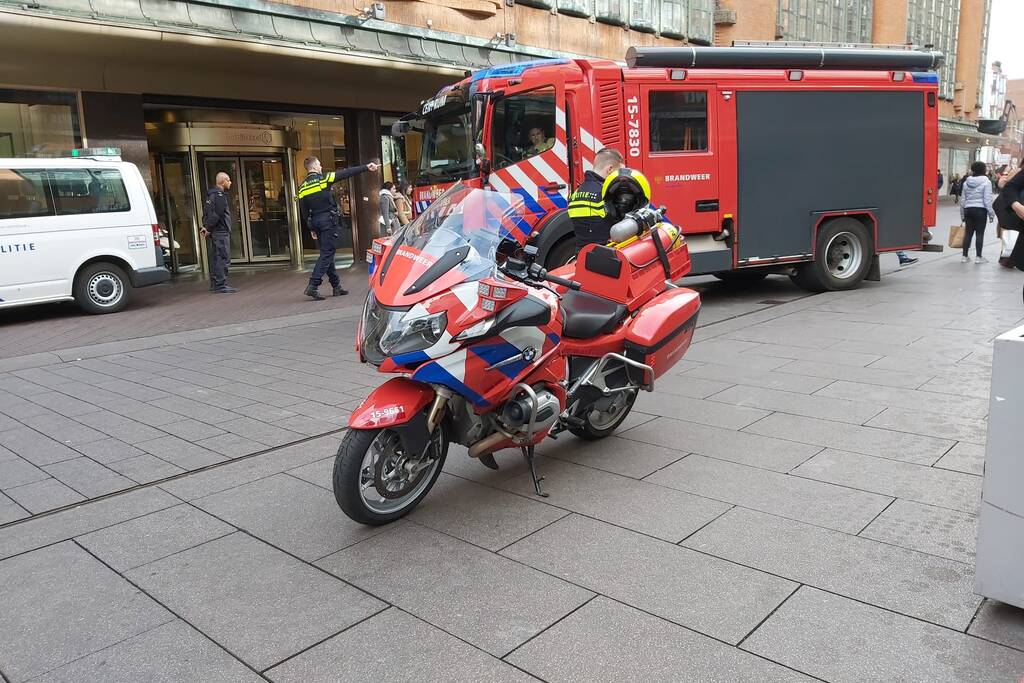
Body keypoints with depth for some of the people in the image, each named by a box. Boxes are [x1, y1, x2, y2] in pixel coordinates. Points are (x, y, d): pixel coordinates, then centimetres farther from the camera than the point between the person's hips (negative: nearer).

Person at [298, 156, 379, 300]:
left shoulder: (302, 188, 9)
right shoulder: (324, 179, -6)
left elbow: (303, 212, 10)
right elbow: (347, 173, -3)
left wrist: (311, 229, 16)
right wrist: (366, 168, 2)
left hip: (315, 221, 6)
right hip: (328, 220, -6)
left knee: (327, 253, 13)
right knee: (327, 253, -7)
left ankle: (337, 286, 18)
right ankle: (313, 286, -16)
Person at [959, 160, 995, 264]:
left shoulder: (966, 182, 7)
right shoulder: (986, 182, -7)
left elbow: (963, 200, 11)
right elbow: (987, 200, -10)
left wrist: (962, 214, 18)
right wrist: (991, 214, -3)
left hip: (968, 209, 5)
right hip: (980, 210, -4)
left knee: (968, 233, 8)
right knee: (980, 233, 1)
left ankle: (965, 256, 9)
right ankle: (978, 257, 4)